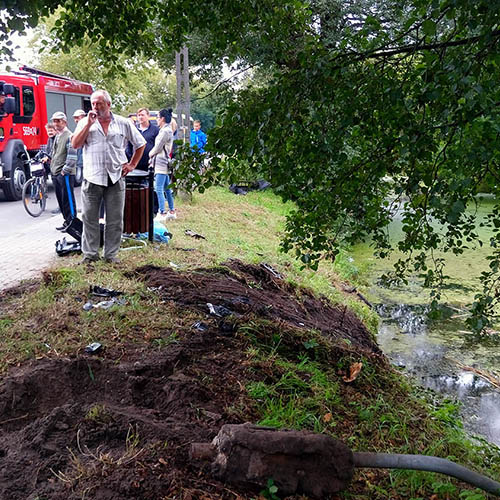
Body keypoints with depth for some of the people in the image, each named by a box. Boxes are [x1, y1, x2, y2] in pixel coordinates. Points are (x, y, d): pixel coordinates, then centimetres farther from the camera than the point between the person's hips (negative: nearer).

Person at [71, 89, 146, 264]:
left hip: (116, 178, 0)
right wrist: (89, 124, -7)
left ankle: (111, 254, 15)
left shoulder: (123, 123, 8)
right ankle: (90, 253, 14)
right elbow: (75, 144, -3)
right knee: (89, 218, 4)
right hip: (92, 178, 0)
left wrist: (132, 164, 8)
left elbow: (140, 144, 17)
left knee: (115, 220, 5)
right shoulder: (85, 122, 9)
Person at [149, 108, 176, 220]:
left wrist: (150, 154, 3)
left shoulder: (165, 131, -13)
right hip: (163, 163, 10)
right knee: (167, 188, 14)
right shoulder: (167, 130, 18)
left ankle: (162, 213, -10)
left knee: (159, 188, -11)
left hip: (161, 164, -10)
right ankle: (172, 211, 19)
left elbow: (158, 147, -13)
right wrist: (153, 154, 10)